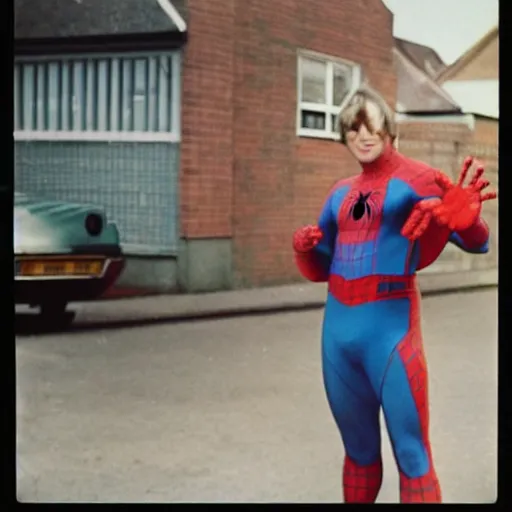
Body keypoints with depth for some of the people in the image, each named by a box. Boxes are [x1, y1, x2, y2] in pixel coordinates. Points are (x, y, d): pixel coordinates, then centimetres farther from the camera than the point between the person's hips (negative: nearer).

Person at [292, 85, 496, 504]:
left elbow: (477, 243, -13)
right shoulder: (341, 194, 14)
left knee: (411, 453, -4)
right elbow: (320, 269, 21)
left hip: (389, 326, -6)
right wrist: (304, 248, -2)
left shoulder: (416, 180, -4)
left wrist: (465, 219, -37)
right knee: (358, 448, 17)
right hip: (337, 328, 6)